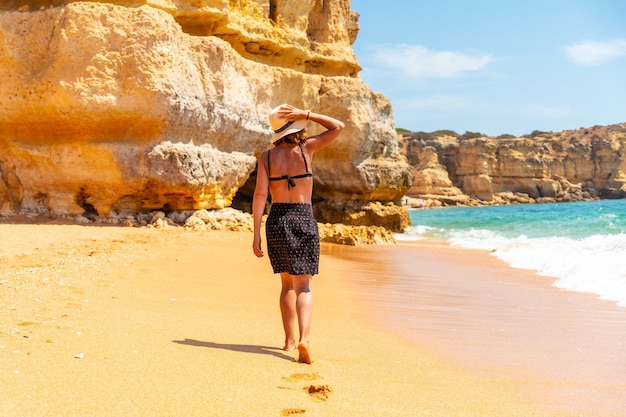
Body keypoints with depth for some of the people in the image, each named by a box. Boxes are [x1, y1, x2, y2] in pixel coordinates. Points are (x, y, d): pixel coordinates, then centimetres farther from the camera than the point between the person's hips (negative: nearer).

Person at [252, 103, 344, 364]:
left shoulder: (267, 157, 3)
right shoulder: (306, 148, -2)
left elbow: (260, 194, -4)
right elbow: (338, 127, 8)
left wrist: (256, 234, -3)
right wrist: (306, 114, 2)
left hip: (276, 220, 3)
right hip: (303, 219, -3)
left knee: (287, 284, 18)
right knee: (303, 286, -4)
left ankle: (289, 340, 22)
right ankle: (303, 338, -24)